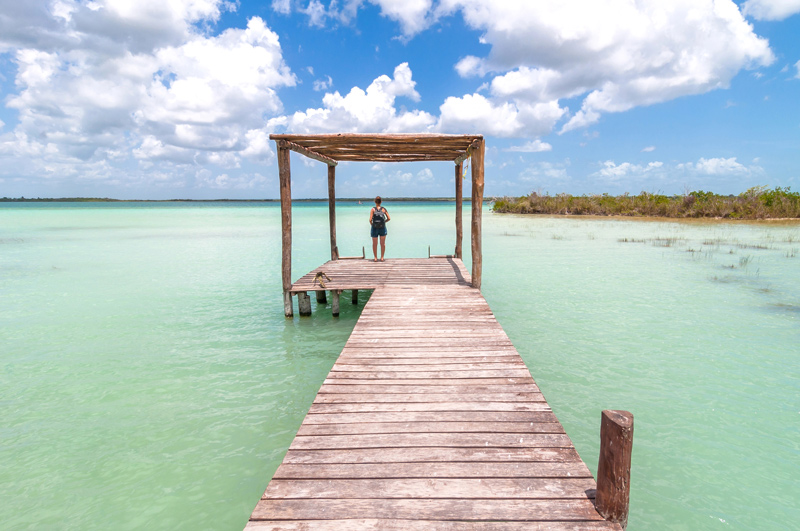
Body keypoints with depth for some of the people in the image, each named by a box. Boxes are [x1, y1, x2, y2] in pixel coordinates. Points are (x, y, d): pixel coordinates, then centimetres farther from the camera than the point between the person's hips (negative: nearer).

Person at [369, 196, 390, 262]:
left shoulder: (373, 209, -8)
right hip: (382, 228, 1)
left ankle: (375, 258, 13)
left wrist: (371, 224, 5)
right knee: (383, 243, 10)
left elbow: (370, 219, -14)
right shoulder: (384, 209, -2)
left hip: (374, 228, -1)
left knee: (375, 244, 10)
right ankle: (382, 258, 11)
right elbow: (389, 218, -3)